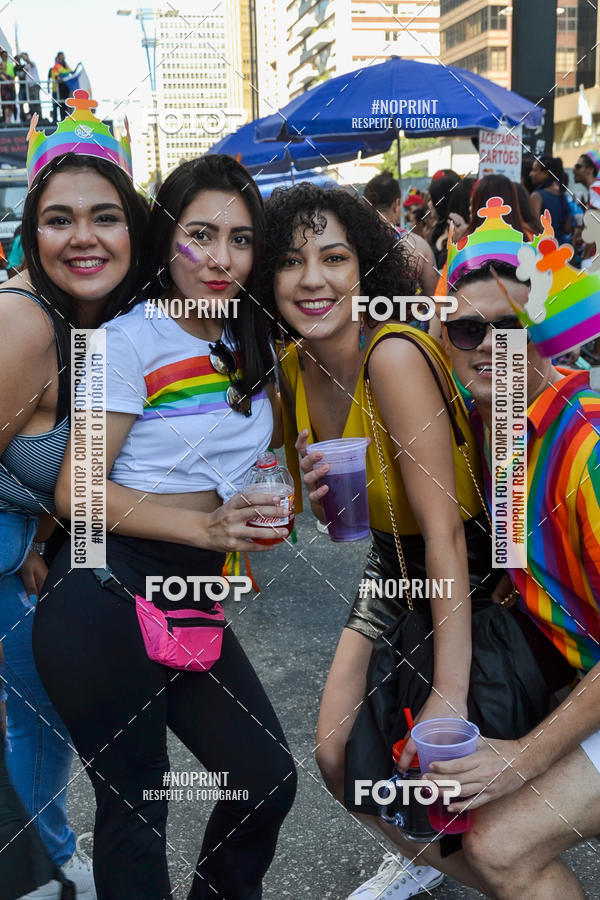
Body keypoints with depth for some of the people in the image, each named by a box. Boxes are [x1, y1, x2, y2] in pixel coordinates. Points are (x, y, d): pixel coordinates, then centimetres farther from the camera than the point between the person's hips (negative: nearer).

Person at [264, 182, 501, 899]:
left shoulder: (394, 355, -29)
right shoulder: (292, 367, -5)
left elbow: (445, 527, -31)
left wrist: (450, 691, -32)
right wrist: (319, 494, -18)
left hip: (471, 575, -7)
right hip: (392, 567, 7)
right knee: (336, 754, 8)